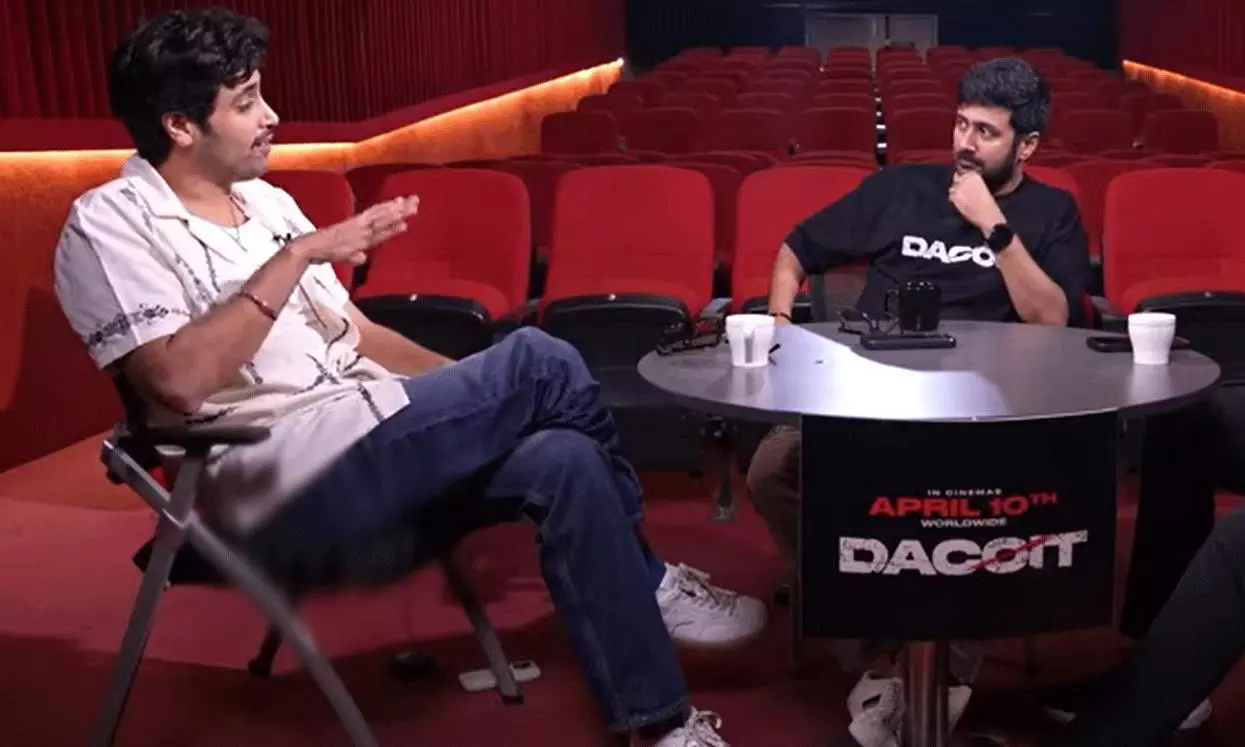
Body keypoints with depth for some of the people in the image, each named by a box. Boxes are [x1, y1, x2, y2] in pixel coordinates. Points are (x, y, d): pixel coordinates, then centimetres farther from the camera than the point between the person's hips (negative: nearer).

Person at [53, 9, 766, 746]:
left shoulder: (266, 201, 18)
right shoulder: (112, 222, -5)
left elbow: (356, 334, 20)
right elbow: (179, 380, -21)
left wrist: (477, 397, 7)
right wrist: (298, 255, -20)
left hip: (364, 455, 8)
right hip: (276, 492, -8)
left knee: (563, 460, -18)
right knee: (539, 360, -18)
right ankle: (646, 580, 4)